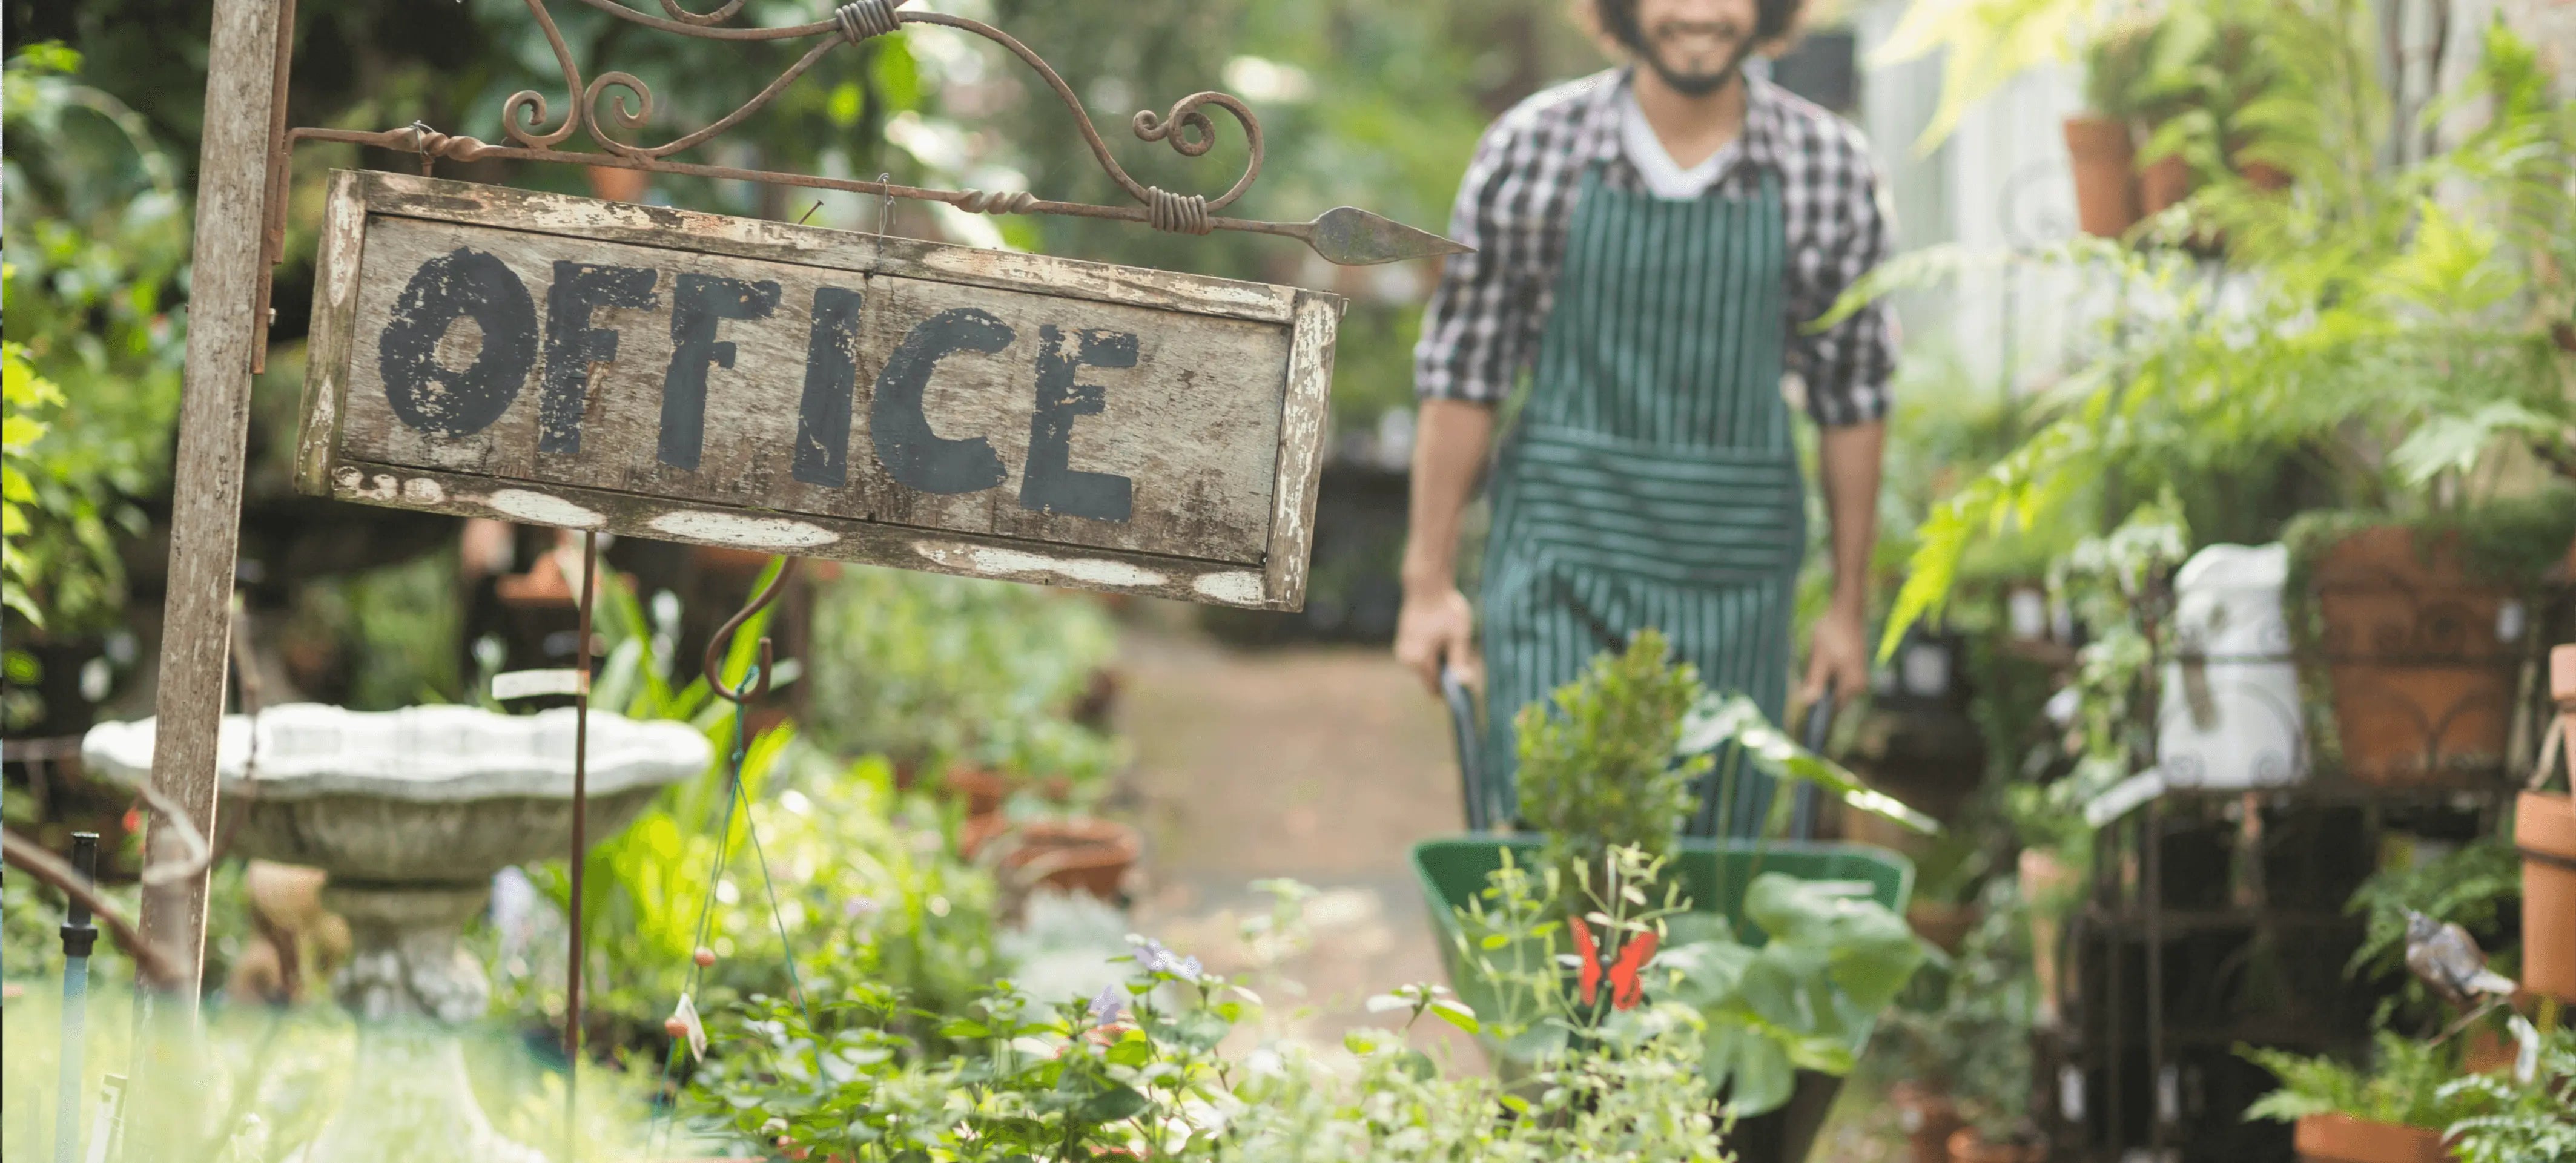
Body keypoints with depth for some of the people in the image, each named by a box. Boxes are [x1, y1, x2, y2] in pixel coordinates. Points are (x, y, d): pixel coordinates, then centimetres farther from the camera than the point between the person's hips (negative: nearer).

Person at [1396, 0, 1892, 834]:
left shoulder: (1828, 169, -1)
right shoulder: (1532, 148, -4)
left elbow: (1853, 396, 6)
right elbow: (1462, 372, 1)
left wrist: (1849, 607, 8)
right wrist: (1429, 583, 1)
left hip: (1734, 576, 1)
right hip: (1563, 553, -1)